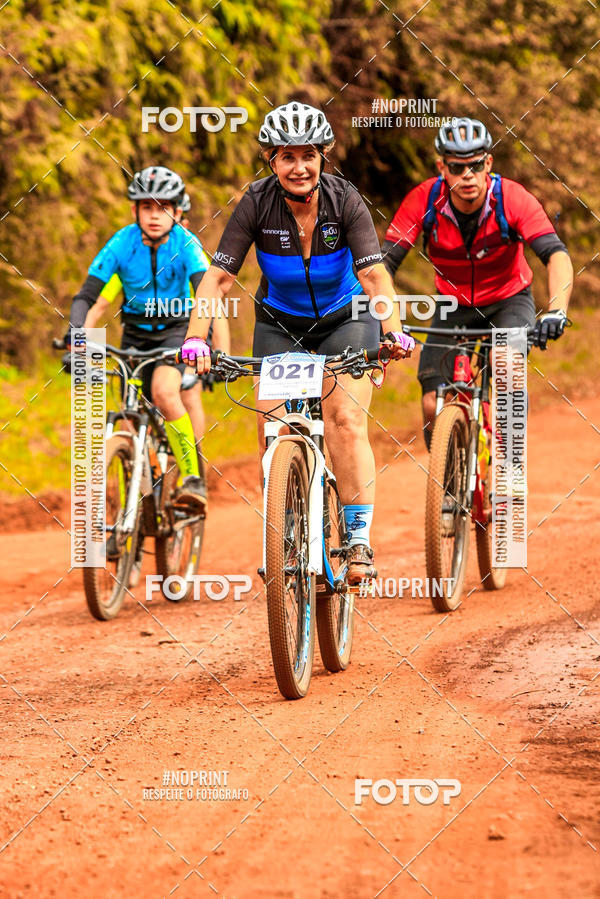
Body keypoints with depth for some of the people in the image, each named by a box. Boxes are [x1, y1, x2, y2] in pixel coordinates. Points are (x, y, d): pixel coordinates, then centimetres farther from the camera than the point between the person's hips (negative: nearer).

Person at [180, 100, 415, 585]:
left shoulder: (345, 200, -22)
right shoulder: (257, 203, -20)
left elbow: (374, 275, -30)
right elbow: (218, 277, -23)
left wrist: (394, 330, -47)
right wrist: (196, 338, -37)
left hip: (345, 319, -2)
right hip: (280, 324, 2)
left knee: (345, 420, -19)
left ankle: (359, 543, -15)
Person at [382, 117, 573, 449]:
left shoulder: (512, 198, -25)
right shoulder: (424, 200, -21)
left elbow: (556, 254, -34)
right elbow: (385, 260, -23)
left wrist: (556, 311, -51)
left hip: (509, 301, -2)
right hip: (453, 307, 2)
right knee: (433, 407, -12)